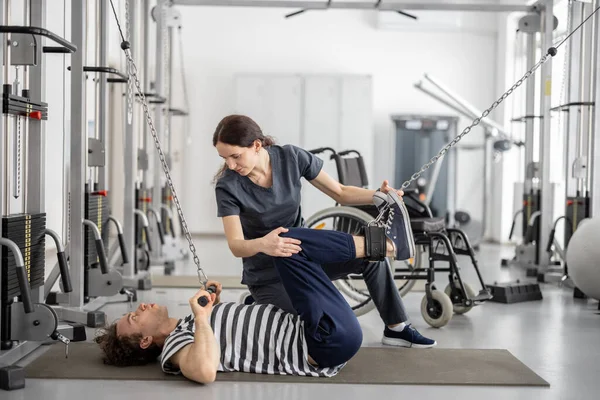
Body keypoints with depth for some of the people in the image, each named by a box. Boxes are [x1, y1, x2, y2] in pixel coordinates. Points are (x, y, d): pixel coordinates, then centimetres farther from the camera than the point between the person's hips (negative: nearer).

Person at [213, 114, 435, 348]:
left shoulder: (292, 158, -13)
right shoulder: (228, 186, -21)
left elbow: (340, 193, -6)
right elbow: (236, 246, -27)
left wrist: (378, 196, -25)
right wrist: (261, 244, -51)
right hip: (268, 276, -3)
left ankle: (396, 328, -1)